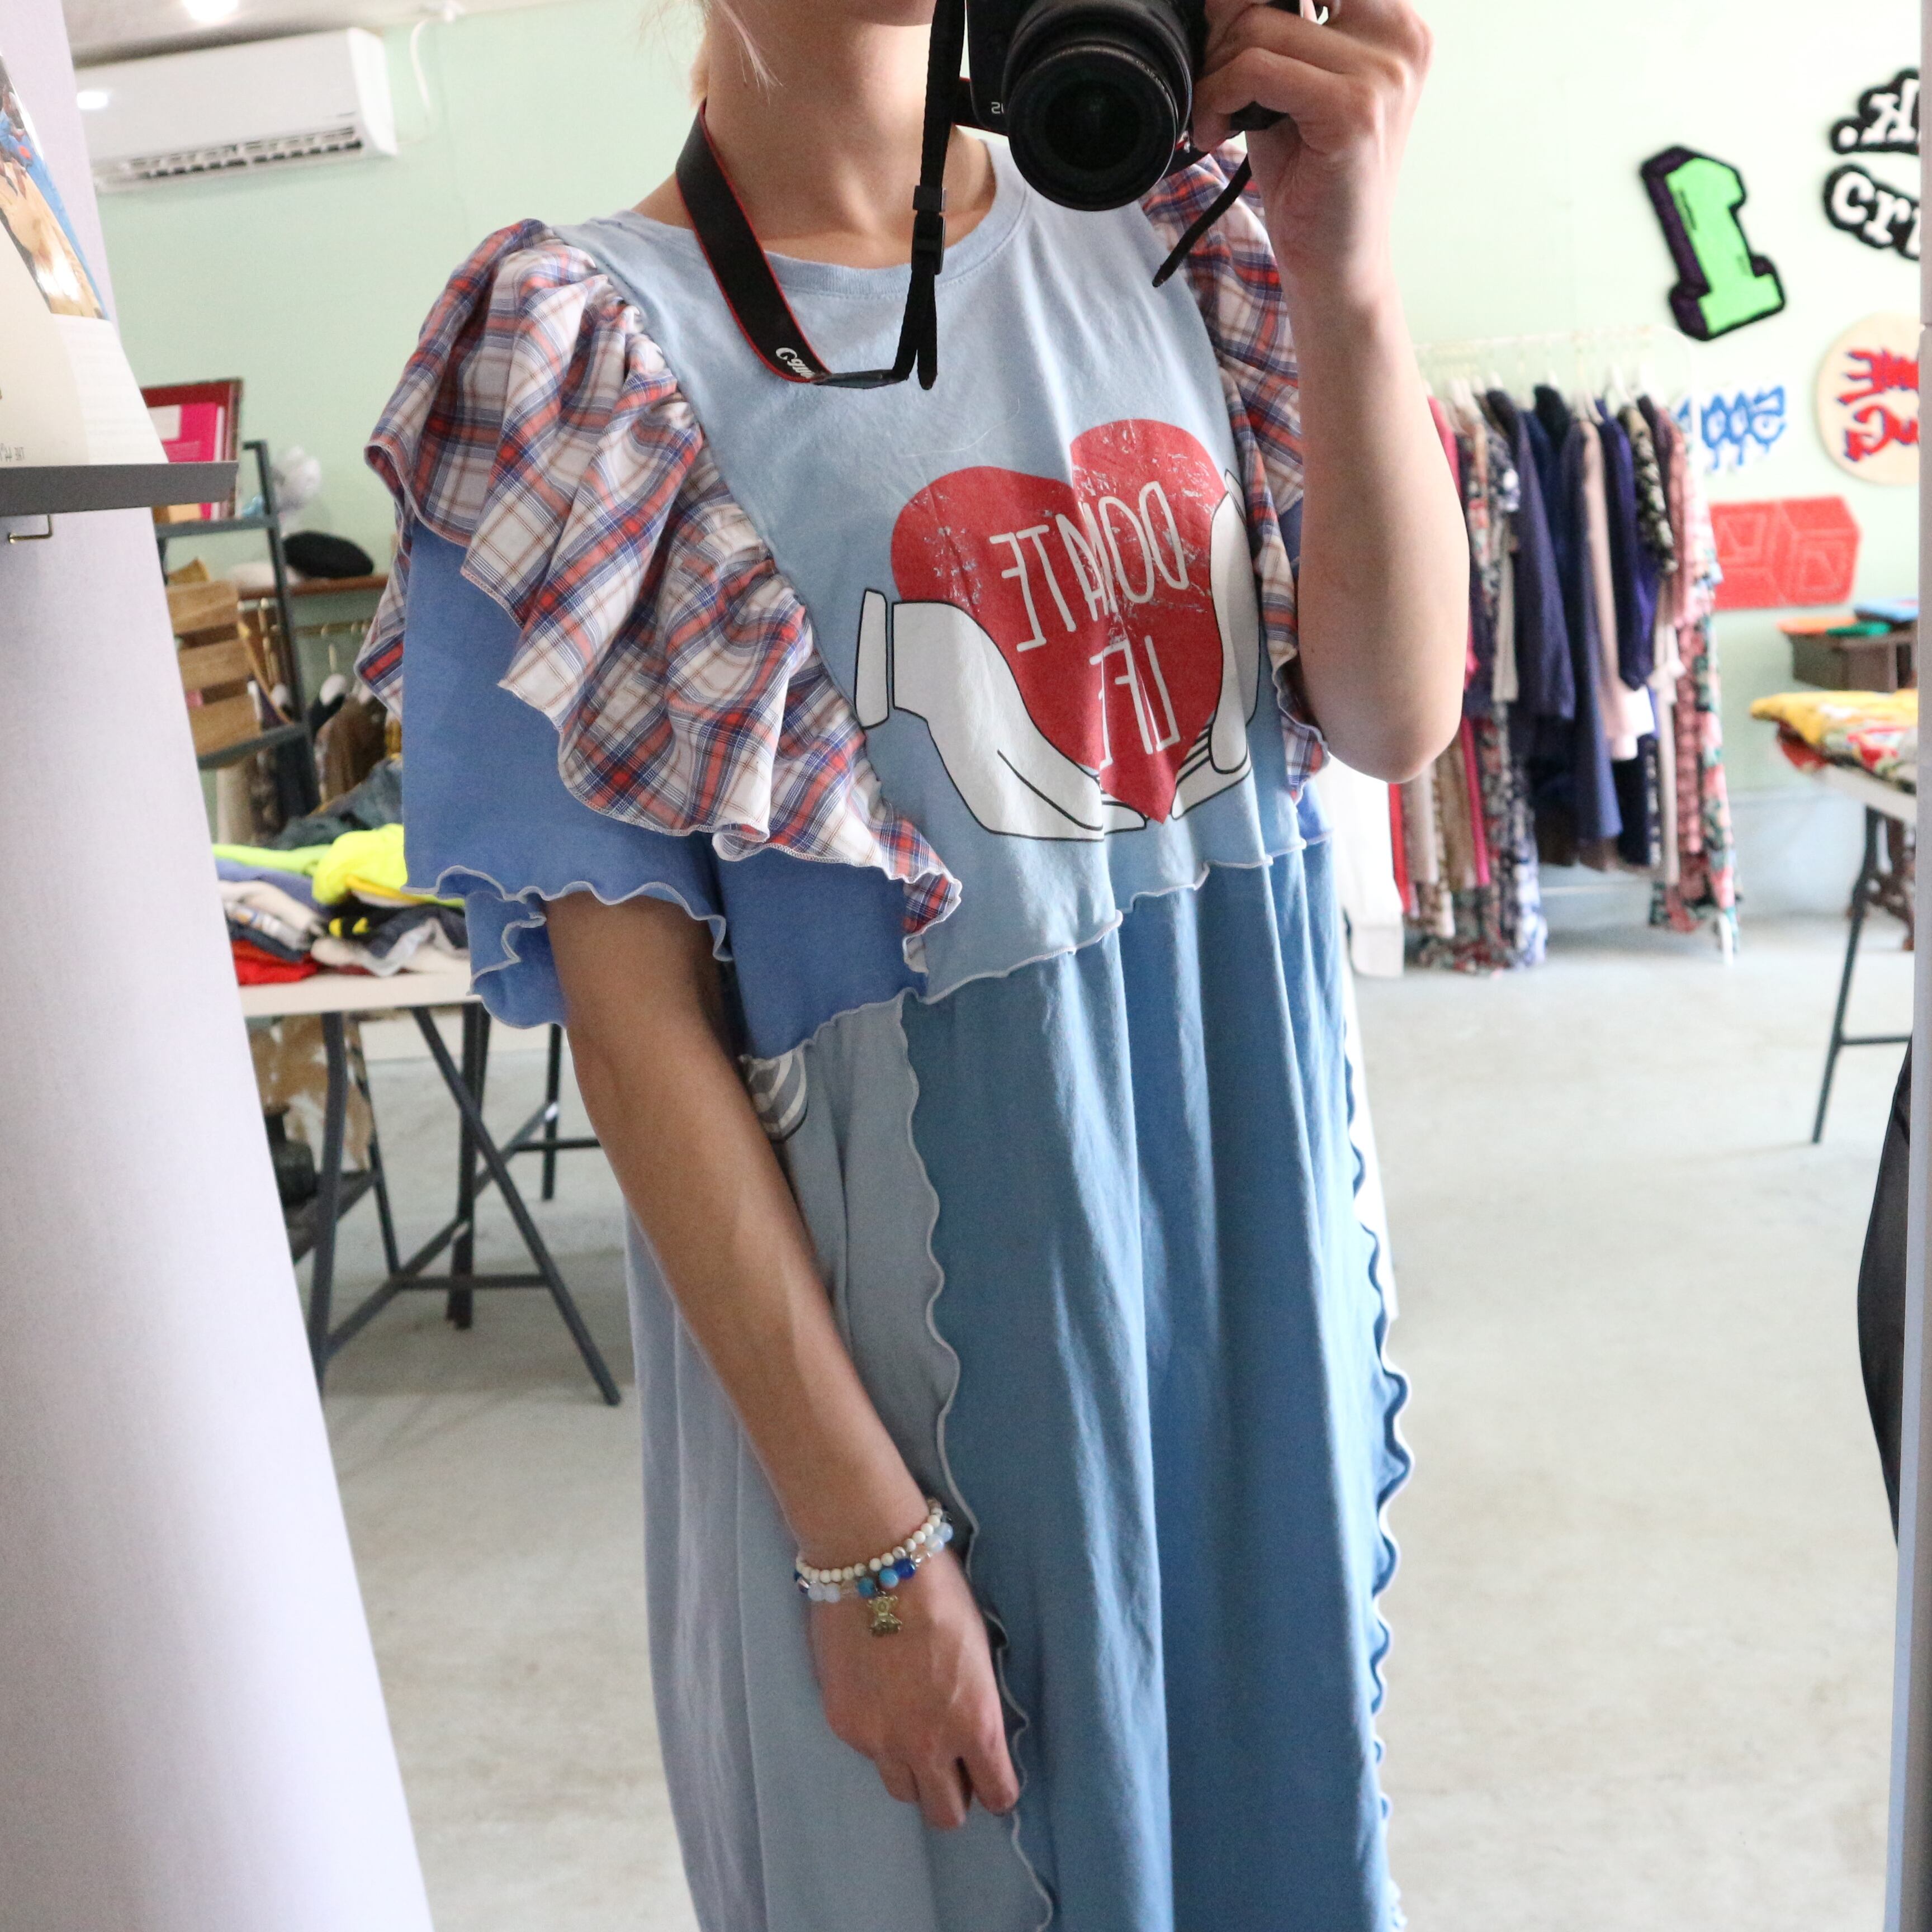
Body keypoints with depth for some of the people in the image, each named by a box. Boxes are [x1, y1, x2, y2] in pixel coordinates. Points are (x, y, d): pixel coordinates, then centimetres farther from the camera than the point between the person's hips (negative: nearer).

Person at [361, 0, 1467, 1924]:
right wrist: (862, 1540, -13)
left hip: (1252, 1232, 5)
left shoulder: (1160, 230, 4)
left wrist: (1342, 282, -19)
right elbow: (634, 1004, -13)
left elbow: (1397, 717, -3)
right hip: (909, 1312, -4)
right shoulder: (602, 344, -9)